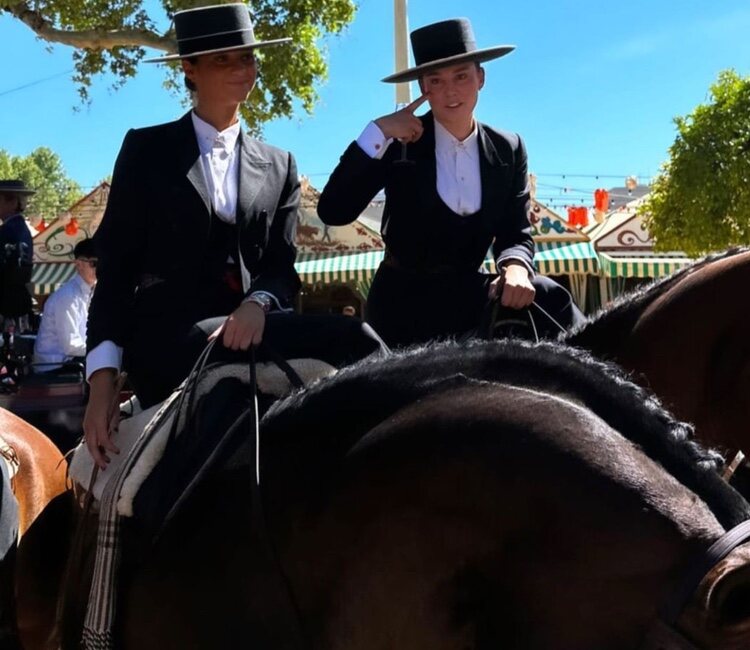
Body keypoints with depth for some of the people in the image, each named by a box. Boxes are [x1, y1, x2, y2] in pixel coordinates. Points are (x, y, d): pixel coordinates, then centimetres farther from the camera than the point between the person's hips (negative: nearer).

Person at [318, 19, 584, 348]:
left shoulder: (508, 149, 5)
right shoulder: (397, 143, -5)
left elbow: (515, 234, 2)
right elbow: (333, 212, -14)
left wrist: (515, 267, -24)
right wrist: (378, 132, -21)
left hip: (468, 292, 2)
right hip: (404, 300, -2)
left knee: (548, 300, -25)